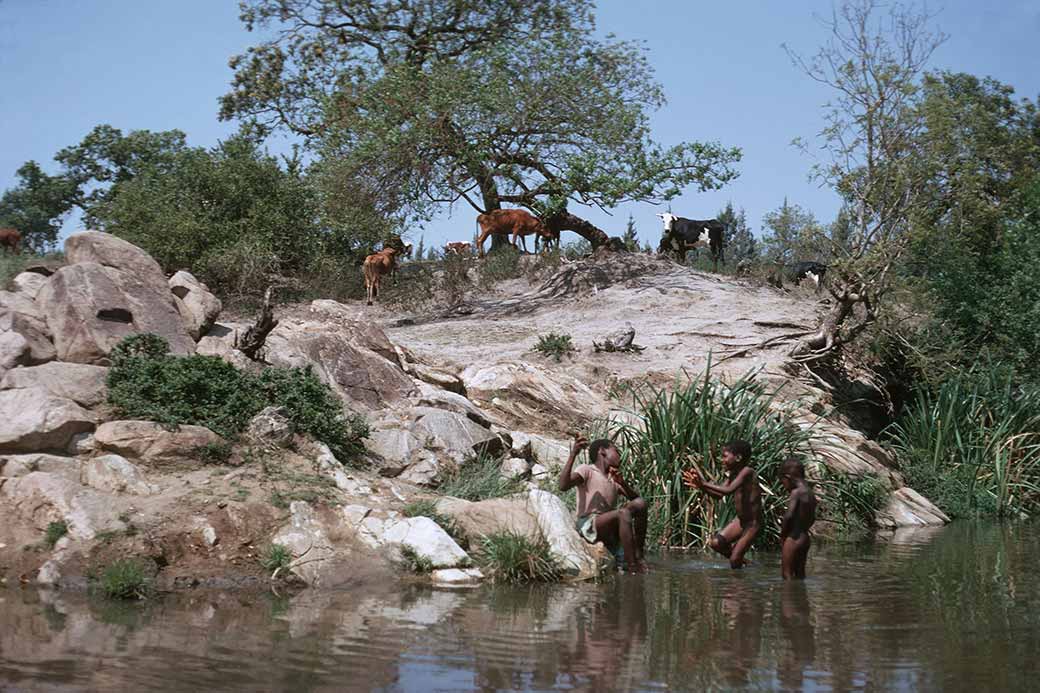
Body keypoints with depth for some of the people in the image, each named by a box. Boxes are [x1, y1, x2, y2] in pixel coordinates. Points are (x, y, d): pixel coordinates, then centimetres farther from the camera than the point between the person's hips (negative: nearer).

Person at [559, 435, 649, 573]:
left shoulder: (614, 480, 25)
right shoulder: (587, 470, 2)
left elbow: (635, 497, 15)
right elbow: (563, 486, -17)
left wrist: (623, 483, -3)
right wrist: (573, 454, -25)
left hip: (610, 530, 7)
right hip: (588, 525, -7)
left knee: (640, 504, -8)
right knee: (623, 513, -31)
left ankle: (638, 555, -7)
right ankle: (632, 567, -32)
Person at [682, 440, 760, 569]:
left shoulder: (747, 472, -20)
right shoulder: (734, 474, 6)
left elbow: (728, 490, -33)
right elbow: (718, 495, 12)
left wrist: (704, 484, -30)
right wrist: (700, 486, -2)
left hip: (753, 523, -8)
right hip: (740, 520, 8)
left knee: (734, 561, -8)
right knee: (715, 543, -3)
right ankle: (740, 560, 17)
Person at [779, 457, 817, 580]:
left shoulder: (796, 492, -15)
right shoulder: (810, 493, 11)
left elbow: (788, 515, -21)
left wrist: (782, 535, -10)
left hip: (794, 538, -9)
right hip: (804, 537, 9)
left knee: (787, 573, -3)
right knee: (799, 573, 15)